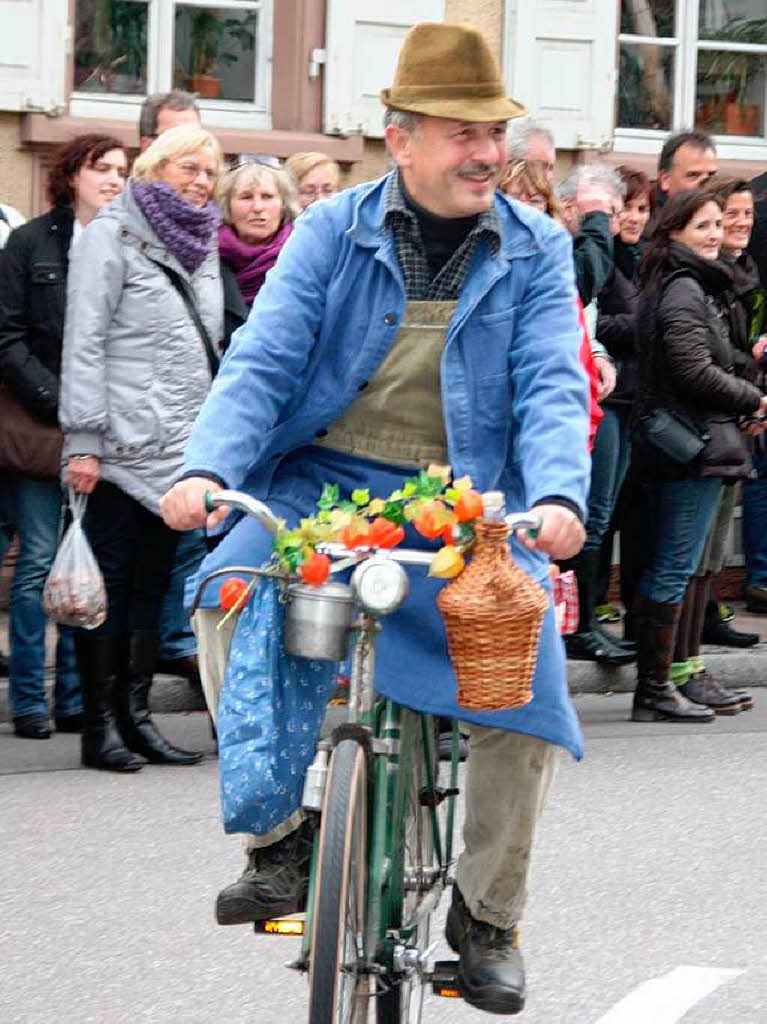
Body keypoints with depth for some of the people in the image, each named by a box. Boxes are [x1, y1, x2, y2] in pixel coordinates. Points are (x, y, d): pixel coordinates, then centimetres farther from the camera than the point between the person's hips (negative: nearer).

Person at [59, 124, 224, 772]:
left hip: (178, 448, 7)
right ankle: (101, 724, 0)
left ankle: (136, 715, 13)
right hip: (121, 447, -7)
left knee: (153, 584, 8)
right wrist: (83, 440, -16)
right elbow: (84, 343, -10)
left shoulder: (202, 245, 16)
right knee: (108, 584, -3)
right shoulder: (114, 236, -5)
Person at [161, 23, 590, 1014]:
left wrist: (558, 495, -26)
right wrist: (208, 467, -23)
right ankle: (278, 839, -13)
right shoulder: (332, 232, 3)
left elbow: (552, 388, -6)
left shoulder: (534, 251, 4)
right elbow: (262, 362, -5)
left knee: (528, 666, -18)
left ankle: (487, 914, 4)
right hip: (324, 484, 0)